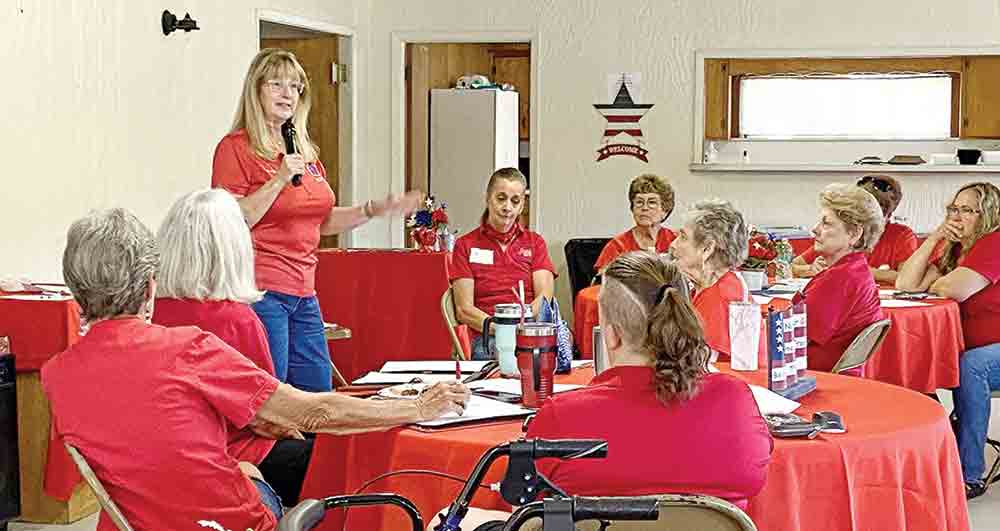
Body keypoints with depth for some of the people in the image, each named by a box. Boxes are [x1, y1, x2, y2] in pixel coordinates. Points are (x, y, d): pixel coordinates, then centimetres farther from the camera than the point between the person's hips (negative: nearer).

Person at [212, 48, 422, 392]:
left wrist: (374, 210, 12)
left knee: (319, 396, 11)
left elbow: (322, 221, 23)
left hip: (303, 292, 8)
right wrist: (280, 179, -20)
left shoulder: (305, 152, 15)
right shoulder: (236, 147, -8)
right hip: (260, 289, -8)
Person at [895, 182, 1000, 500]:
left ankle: (970, 474, -27)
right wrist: (934, 238, -5)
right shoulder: (952, 249, 11)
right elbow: (906, 283, 1)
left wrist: (933, 283, -3)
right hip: (974, 346, 8)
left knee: (970, 365, -35)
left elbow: (954, 290, -27)